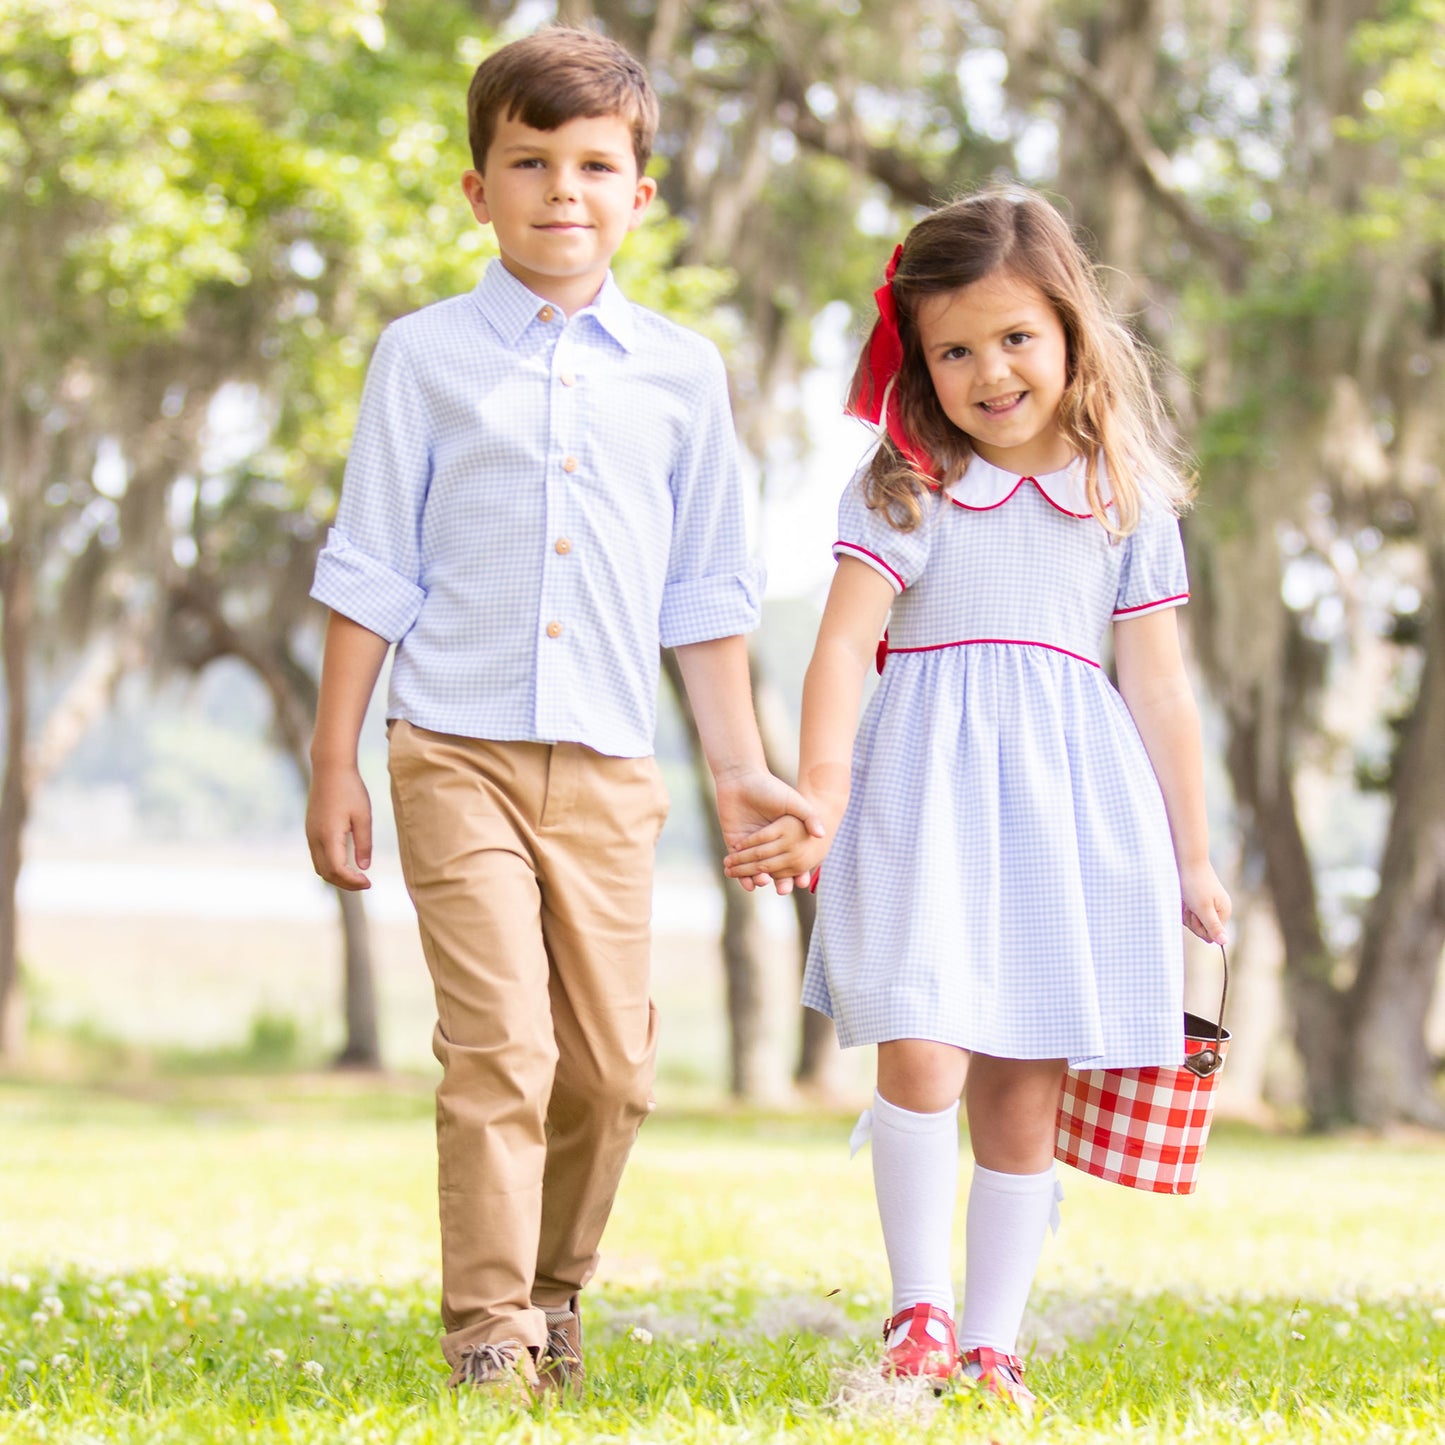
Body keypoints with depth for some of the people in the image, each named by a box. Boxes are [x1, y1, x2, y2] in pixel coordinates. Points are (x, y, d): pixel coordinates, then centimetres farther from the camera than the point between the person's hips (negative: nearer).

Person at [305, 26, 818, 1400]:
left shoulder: (681, 373, 10)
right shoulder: (425, 356, 4)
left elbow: (705, 593, 14)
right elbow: (372, 572, 6)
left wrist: (739, 768, 11)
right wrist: (332, 762, 3)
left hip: (608, 769, 3)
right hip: (459, 753, -2)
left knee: (609, 1066, 4)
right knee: (499, 1045, -13)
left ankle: (555, 1292, 24)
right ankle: (487, 1325, -5)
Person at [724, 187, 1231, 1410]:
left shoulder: (1125, 500, 8)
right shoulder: (903, 490, 2)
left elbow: (1158, 686, 12)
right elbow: (844, 645, -7)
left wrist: (1191, 856, 14)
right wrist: (817, 795, -19)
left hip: (1068, 802, 2)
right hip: (927, 792, -2)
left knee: (1022, 1091, 4)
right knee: (921, 1058, -15)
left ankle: (992, 1340, 13)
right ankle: (921, 1308, 1)